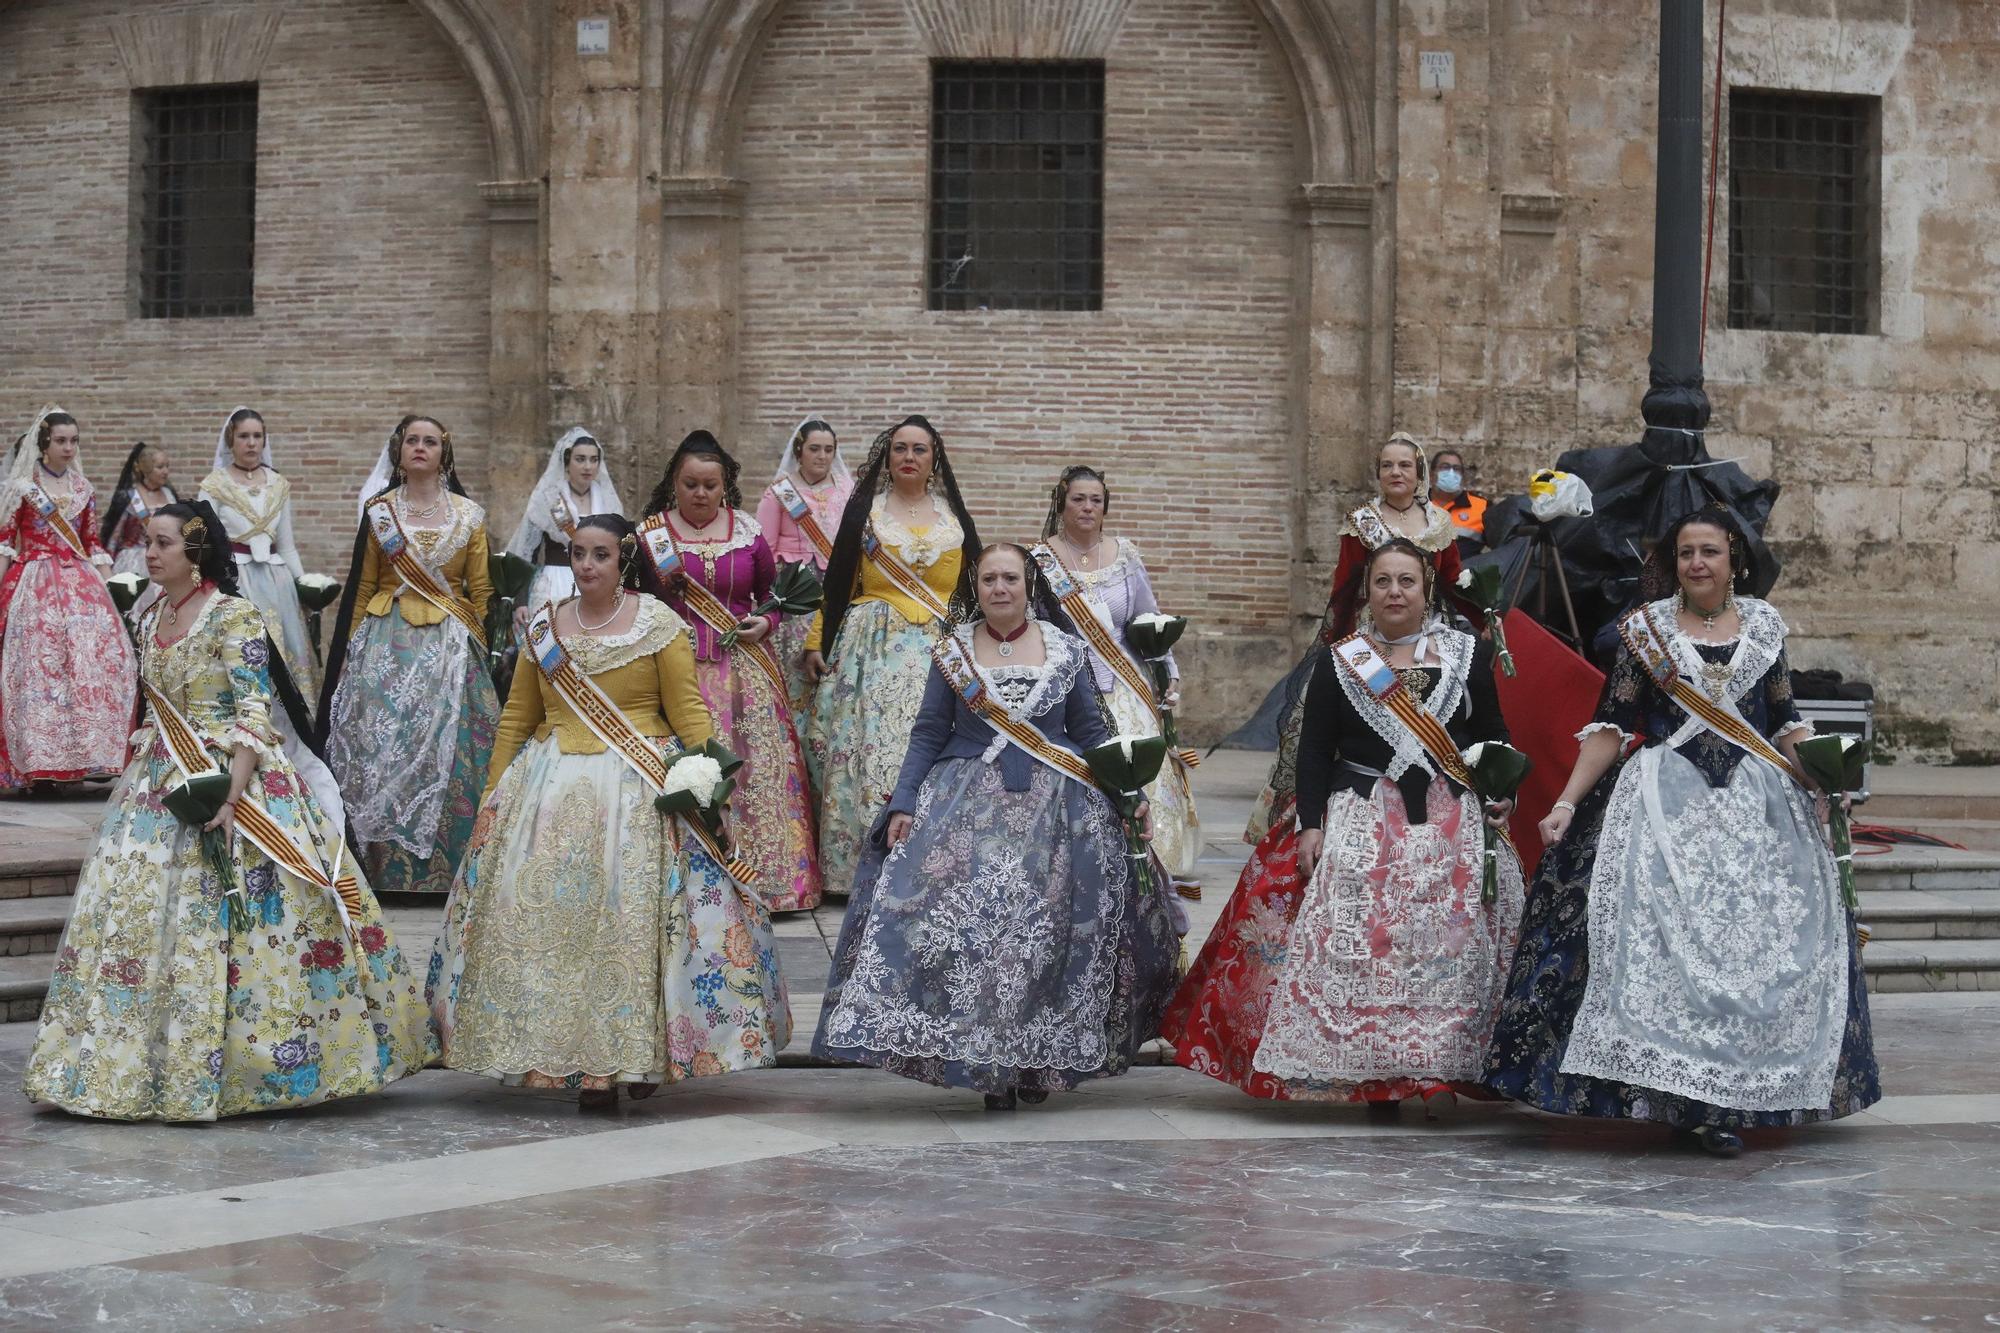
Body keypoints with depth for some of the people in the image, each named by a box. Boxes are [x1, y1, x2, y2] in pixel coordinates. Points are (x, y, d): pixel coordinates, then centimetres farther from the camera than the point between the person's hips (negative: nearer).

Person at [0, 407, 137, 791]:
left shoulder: (83, 488, 13)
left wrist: (103, 587, 7)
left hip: (80, 585, 4)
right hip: (35, 585, -4)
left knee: (95, 657, -7)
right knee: (37, 665, -8)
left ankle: (84, 755, -3)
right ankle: (39, 760, -5)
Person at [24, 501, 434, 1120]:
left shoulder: (233, 617, -10)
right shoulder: (151, 618, 11)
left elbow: (254, 715, -15)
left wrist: (232, 796, -23)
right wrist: (137, 778, 16)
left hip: (228, 775, -7)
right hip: (158, 785, 7)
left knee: (213, 923, -7)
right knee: (132, 911, 4)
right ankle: (144, 1064, 11)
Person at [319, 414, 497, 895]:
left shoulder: (469, 516, 6)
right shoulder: (378, 512, 6)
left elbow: (481, 591, 8)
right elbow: (361, 588, 8)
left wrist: (480, 651, 3)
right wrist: (350, 652, 5)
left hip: (449, 648, 0)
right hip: (387, 643, 0)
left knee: (446, 754, -3)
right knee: (384, 752, -4)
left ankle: (442, 870, 6)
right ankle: (389, 869, 3)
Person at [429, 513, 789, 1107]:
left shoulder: (659, 623, 1)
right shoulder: (544, 625, 11)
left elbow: (688, 711, -1)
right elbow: (517, 716, 16)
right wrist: (493, 792, 14)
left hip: (640, 790, -3)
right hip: (551, 786, 3)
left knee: (635, 913, -10)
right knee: (547, 915, -5)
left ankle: (638, 1056, -3)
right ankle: (569, 1056, -1)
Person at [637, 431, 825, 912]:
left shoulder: (748, 532, 8)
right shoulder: (651, 534, 2)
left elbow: (773, 594, 18)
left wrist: (766, 623, -1)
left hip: (744, 666, 2)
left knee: (757, 767, -1)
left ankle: (767, 877, 7)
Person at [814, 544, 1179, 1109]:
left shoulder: (1065, 651, 7)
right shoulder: (952, 653, 7)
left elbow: (1091, 733, 12)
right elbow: (928, 735, 7)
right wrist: (902, 805, -3)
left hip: (1053, 807, 0)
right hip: (966, 804, 0)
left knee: (1045, 933, -6)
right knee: (963, 923, -13)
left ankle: (1038, 1062, 6)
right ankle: (988, 1065, -6)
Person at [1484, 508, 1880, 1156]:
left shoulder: (1763, 624, 11)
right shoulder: (1645, 626, 5)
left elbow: (1784, 723, 16)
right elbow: (1612, 725, 2)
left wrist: (1816, 781, 2)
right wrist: (1566, 803, -5)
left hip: (1755, 805, 2)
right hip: (1664, 804, -2)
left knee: (1754, 947, -5)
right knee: (1664, 944, -15)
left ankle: (1721, 1102, 2)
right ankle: (1684, 1099, -11)